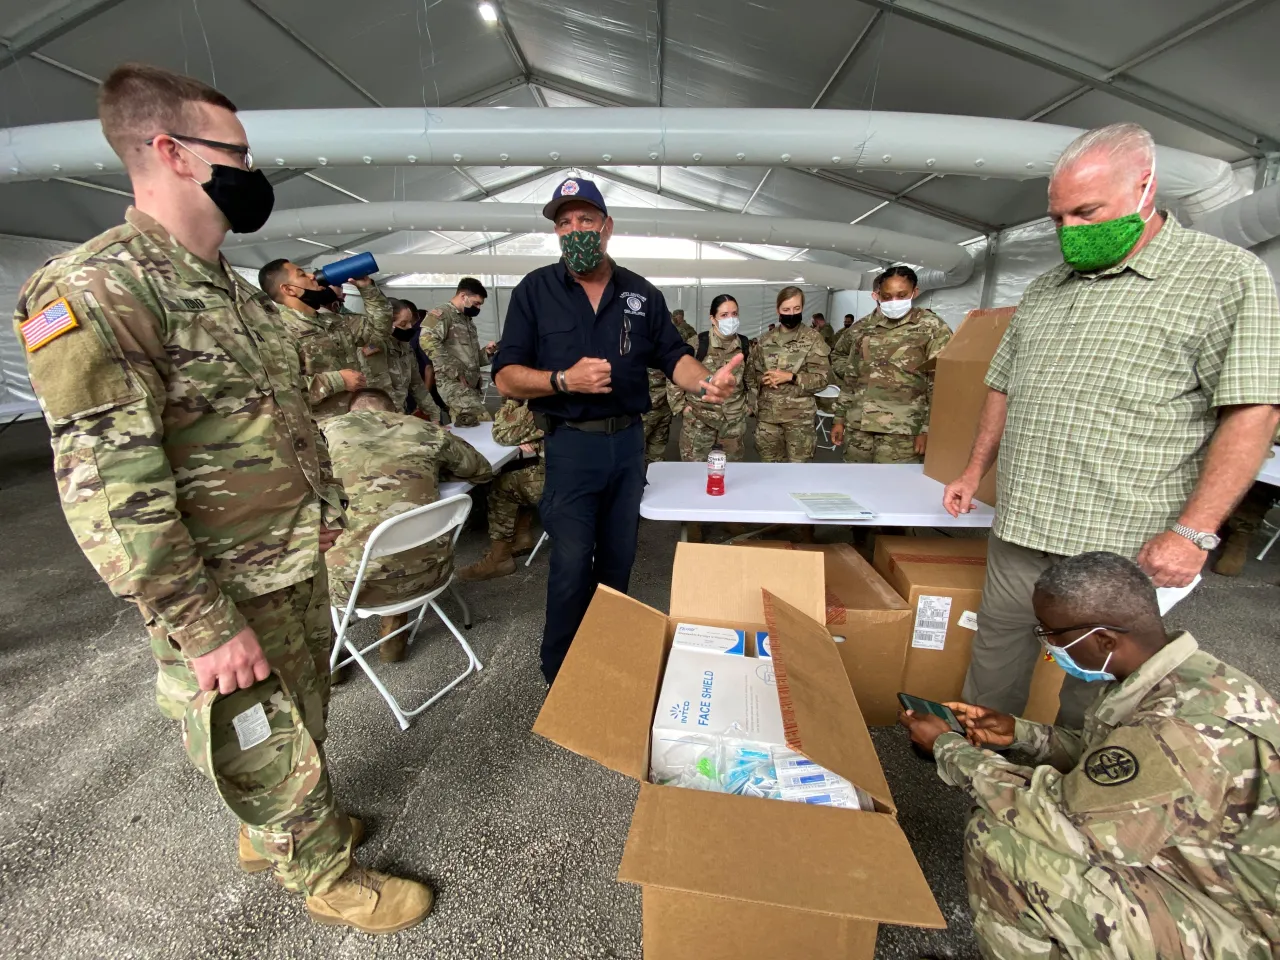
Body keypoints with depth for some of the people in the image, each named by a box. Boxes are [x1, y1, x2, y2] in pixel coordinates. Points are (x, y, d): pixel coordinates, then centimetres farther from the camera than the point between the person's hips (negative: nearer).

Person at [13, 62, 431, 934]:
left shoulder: (238, 291, 9)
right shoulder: (94, 292, -19)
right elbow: (107, 489, -24)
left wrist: (325, 506, 17)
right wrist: (203, 627, -22)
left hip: (300, 565, 9)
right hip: (227, 596, -8)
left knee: (304, 712, 26)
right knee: (267, 747, 13)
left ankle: (275, 831, 52)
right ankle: (328, 877, 37)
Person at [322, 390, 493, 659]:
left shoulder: (327, 430, 5)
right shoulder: (427, 431, 8)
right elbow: (483, 469, 22)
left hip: (359, 580, -2)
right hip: (431, 568, 3)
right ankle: (394, 634, 41)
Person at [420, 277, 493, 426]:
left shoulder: (468, 320, 26)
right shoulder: (442, 314, -2)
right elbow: (428, 340, -20)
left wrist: (486, 352, 8)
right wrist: (454, 372, -21)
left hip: (471, 385, 9)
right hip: (454, 383, -9)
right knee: (485, 424, -22)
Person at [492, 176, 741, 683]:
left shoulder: (642, 294, 8)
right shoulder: (535, 291, 0)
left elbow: (674, 356, 7)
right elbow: (506, 377, -4)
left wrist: (706, 381, -16)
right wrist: (565, 380, -22)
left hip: (628, 441, 4)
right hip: (571, 444, -3)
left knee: (618, 560, 14)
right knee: (572, 563, -4)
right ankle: (559, 674, 19)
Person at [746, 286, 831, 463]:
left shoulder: (813, 338, -4)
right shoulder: (766, 339, 7)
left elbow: (822, 378, -8)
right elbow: (751, 372, 12)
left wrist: (790, 377, -19)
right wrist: (763, 378, -10)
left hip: (799, 414, -3)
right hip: (767, 413, 3)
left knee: (798, 462, 4)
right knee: (770, 460, 14)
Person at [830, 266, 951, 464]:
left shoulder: (932, 327, 0)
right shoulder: (862, 328, 12)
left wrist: (928, 429, -10)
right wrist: (840, 418, 14)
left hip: (901, 431, -4)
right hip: (857, 427, 4)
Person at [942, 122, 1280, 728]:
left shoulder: (1226, 276, -3)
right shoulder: (1045, 289, 15)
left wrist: (1193, 533, -18)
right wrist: (974, 473, 17)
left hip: (1119, 547, -5)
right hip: (1018, 532, 6)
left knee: (1089, 690, 8)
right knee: (994, 660, 16)